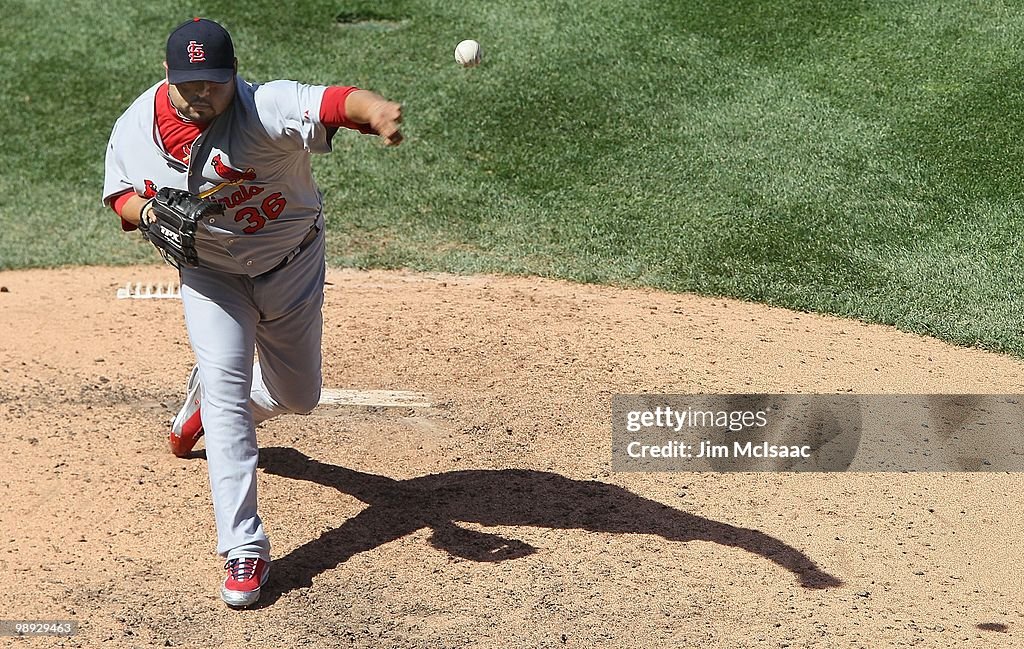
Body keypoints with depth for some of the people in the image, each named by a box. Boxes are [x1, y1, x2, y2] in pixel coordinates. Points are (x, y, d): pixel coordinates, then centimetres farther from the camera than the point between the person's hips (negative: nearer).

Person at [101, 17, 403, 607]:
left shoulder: (267, 108, -33)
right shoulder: (136, 128, -17)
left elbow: (332, 101, -53)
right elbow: (120, 193, 0)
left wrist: (376, 110, -76)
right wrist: (146, 211, -26)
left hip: (292, 267, -1)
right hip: (210, 273, 1)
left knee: (297, 396, 14)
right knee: (225, 387, -16)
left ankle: (204, 408, 49)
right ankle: (245, 551, -13)